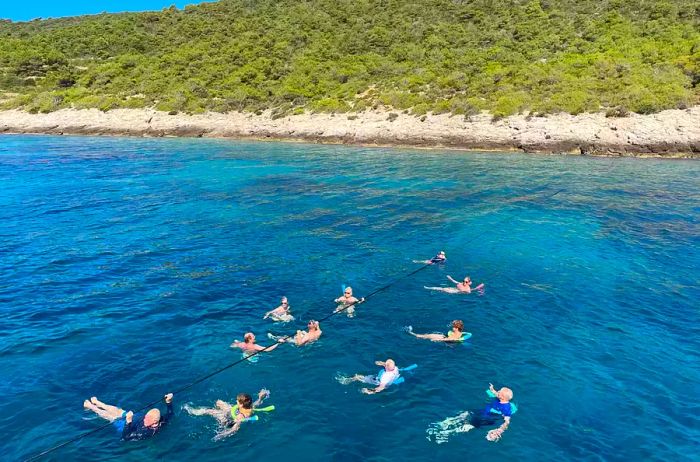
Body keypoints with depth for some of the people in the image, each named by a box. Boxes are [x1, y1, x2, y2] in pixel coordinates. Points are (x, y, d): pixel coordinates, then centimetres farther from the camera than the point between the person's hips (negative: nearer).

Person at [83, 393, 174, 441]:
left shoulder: (146, 432, -48)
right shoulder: (161, 422, -30)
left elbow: (125, 437, -46)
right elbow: (170, 414, -8)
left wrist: (128, 421, -57)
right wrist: (169, 401, -16)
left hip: (127, 428, -6)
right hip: (135, 419, 6)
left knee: (109, 416, 15)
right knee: (117, 410, 24)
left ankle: (90, 406, 46)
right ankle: (96, 402, 53)